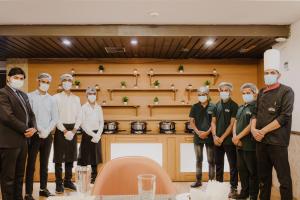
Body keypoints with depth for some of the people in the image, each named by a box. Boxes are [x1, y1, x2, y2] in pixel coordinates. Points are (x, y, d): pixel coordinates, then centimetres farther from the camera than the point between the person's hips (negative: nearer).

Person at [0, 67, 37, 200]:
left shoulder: (23, 95, 17)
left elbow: (30, 114, 18)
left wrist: (33, 128, -2)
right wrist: (25, 129, -13)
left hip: (22, 140, 8)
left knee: (19, 175, 15)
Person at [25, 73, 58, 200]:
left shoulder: (51, 99, 9)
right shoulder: (30, 96, -2)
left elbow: (55, 118, 6)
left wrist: (47, 130, -8)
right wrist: (40, 129, -15)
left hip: (48, 135, 4)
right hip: (35, 135, -4)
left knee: (44, 164, 12)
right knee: (31, 164, -1)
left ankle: (43, 189, 22)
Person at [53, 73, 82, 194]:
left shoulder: (76, 99, 10)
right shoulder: (56, 97, -2)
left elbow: (79, 117, 7)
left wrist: (73, 131, -6)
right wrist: (65, 131, -13)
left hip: (72, 130, 4)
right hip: (60, 130, -4)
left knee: (70, 157, 9)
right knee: (59, 158, 0)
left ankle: (68, 181, 20)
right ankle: (59, 183, 8)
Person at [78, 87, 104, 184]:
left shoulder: (99, 107, 7)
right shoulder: (84, 107, -4)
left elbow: (101, 122, 6)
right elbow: (83, 124, -8)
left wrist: (98, 135, -7)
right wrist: (92, 134, -11)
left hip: (97, 135, 4)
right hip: (87, 135, -4)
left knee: (95, 157, 10)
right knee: (85, 158, -2)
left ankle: (94, 177, 19)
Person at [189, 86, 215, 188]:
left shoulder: (213, 107, -2)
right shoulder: (195, 107, 5)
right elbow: (191, 121, 2)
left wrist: (207, 132, -14)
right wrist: (198, 132, -11)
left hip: (209, 136, -2)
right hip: (198, 137, 2)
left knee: (211, 160, 6)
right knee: (198, 160, 10)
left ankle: (211, 181, 16)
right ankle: (198, 180, 19)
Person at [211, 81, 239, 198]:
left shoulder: (234, 105, -5)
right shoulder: (217, 105, 9)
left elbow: (232, 124, -11)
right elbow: (213, 122, 9)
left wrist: (222, 138, -13)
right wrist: (215, 136, -4)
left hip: (229, 140, -5)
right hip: (217, 140, 5)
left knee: (233, 165, 4)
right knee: (218, 164, 14)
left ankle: (233, 187, 15)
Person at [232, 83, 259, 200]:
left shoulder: (256, 106, -9)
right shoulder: (241, 108, 15)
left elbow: (251, 125, -17)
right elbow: (235, 123, 14)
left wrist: (238, 137, -12)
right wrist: (235, 137, -2)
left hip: (250, 144, -8)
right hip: (239, 144, 8)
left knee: (252, 171, 3)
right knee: (241, 169, 15)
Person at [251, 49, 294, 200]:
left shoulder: (286, 92, -6)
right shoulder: (261, 93, 12)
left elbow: (284, 117, -15)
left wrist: (262, 131, -15)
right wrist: (253, 129, -5)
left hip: (277, 142, -6)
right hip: (260, 141, 6)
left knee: (283, 177, 3)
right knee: (263, 175, 16)